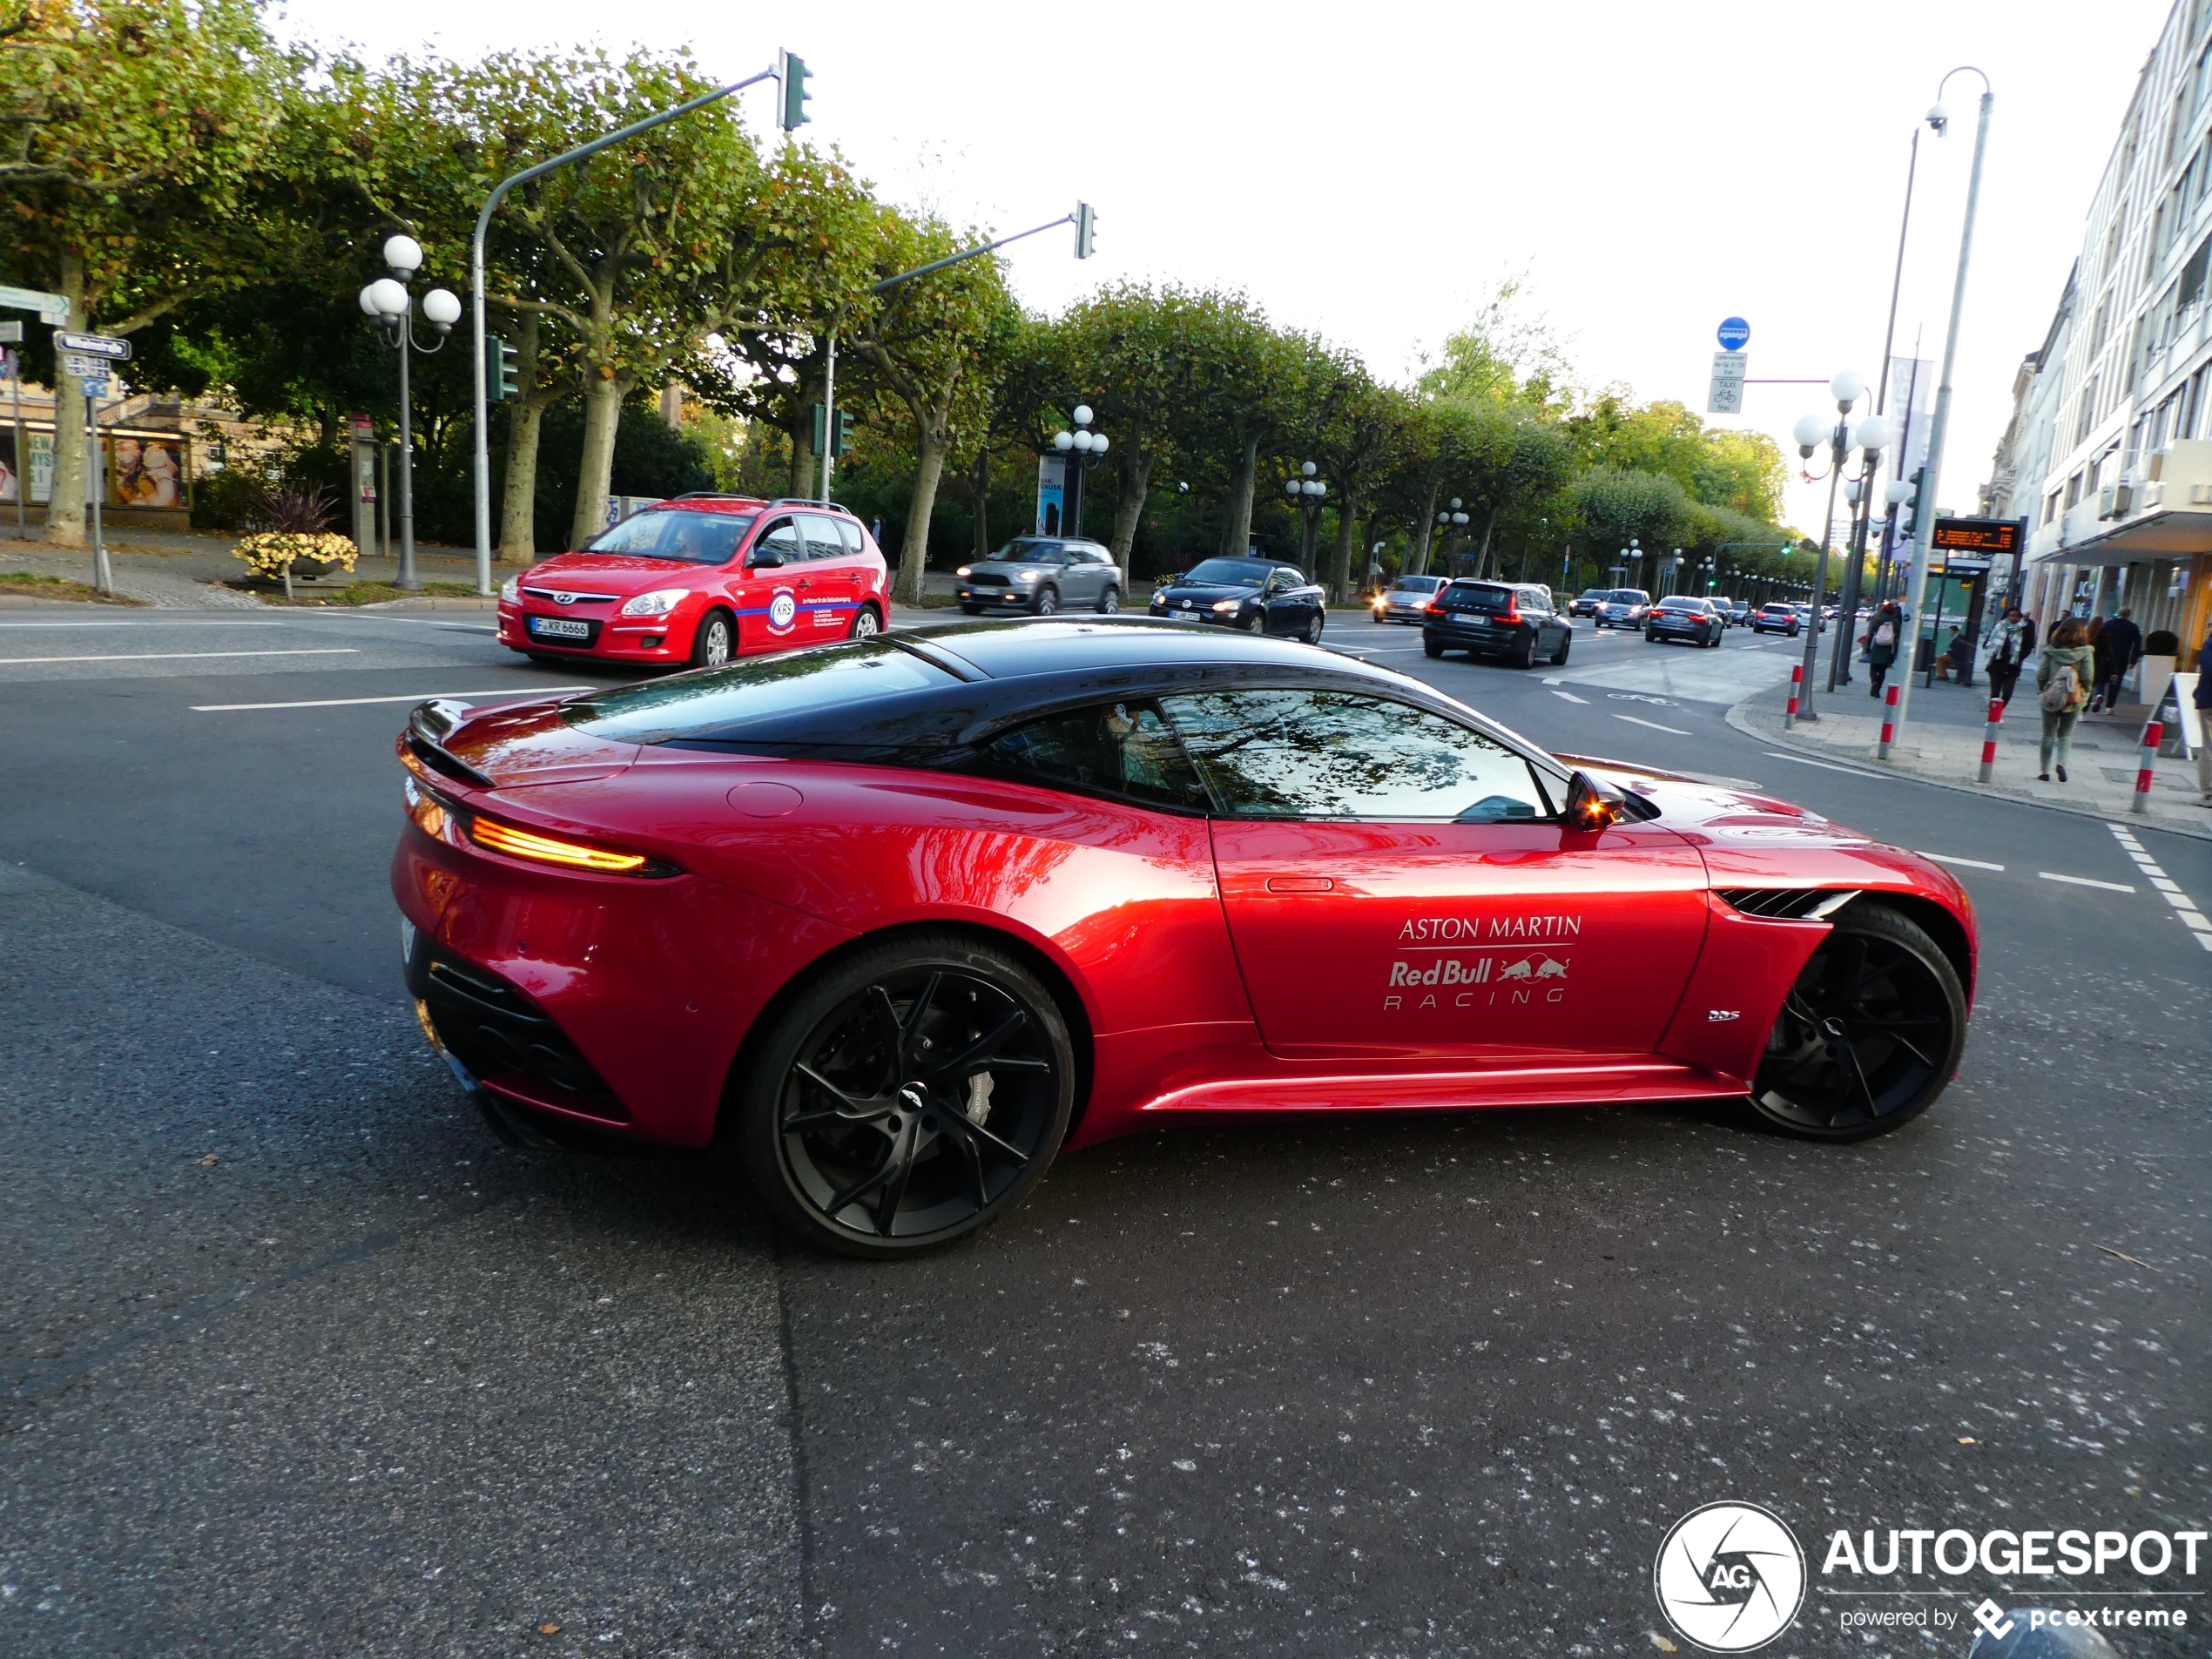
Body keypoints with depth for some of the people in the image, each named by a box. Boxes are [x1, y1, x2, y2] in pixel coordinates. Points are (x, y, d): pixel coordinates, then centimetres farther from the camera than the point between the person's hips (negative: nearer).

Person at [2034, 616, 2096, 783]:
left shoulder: (2051, 650, -5)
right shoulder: (2085, 652, -7)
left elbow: (2041, 675, -6)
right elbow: (2087, 677, -11)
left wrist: (2042, 692, 9)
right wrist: (2083, 694, 5)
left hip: (2050, 698, 0)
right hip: (2073, 701, 0)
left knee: (2048, 735, 10)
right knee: (2066, 734, 14)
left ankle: (2045, 771, 11)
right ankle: (2062, 762, -9)